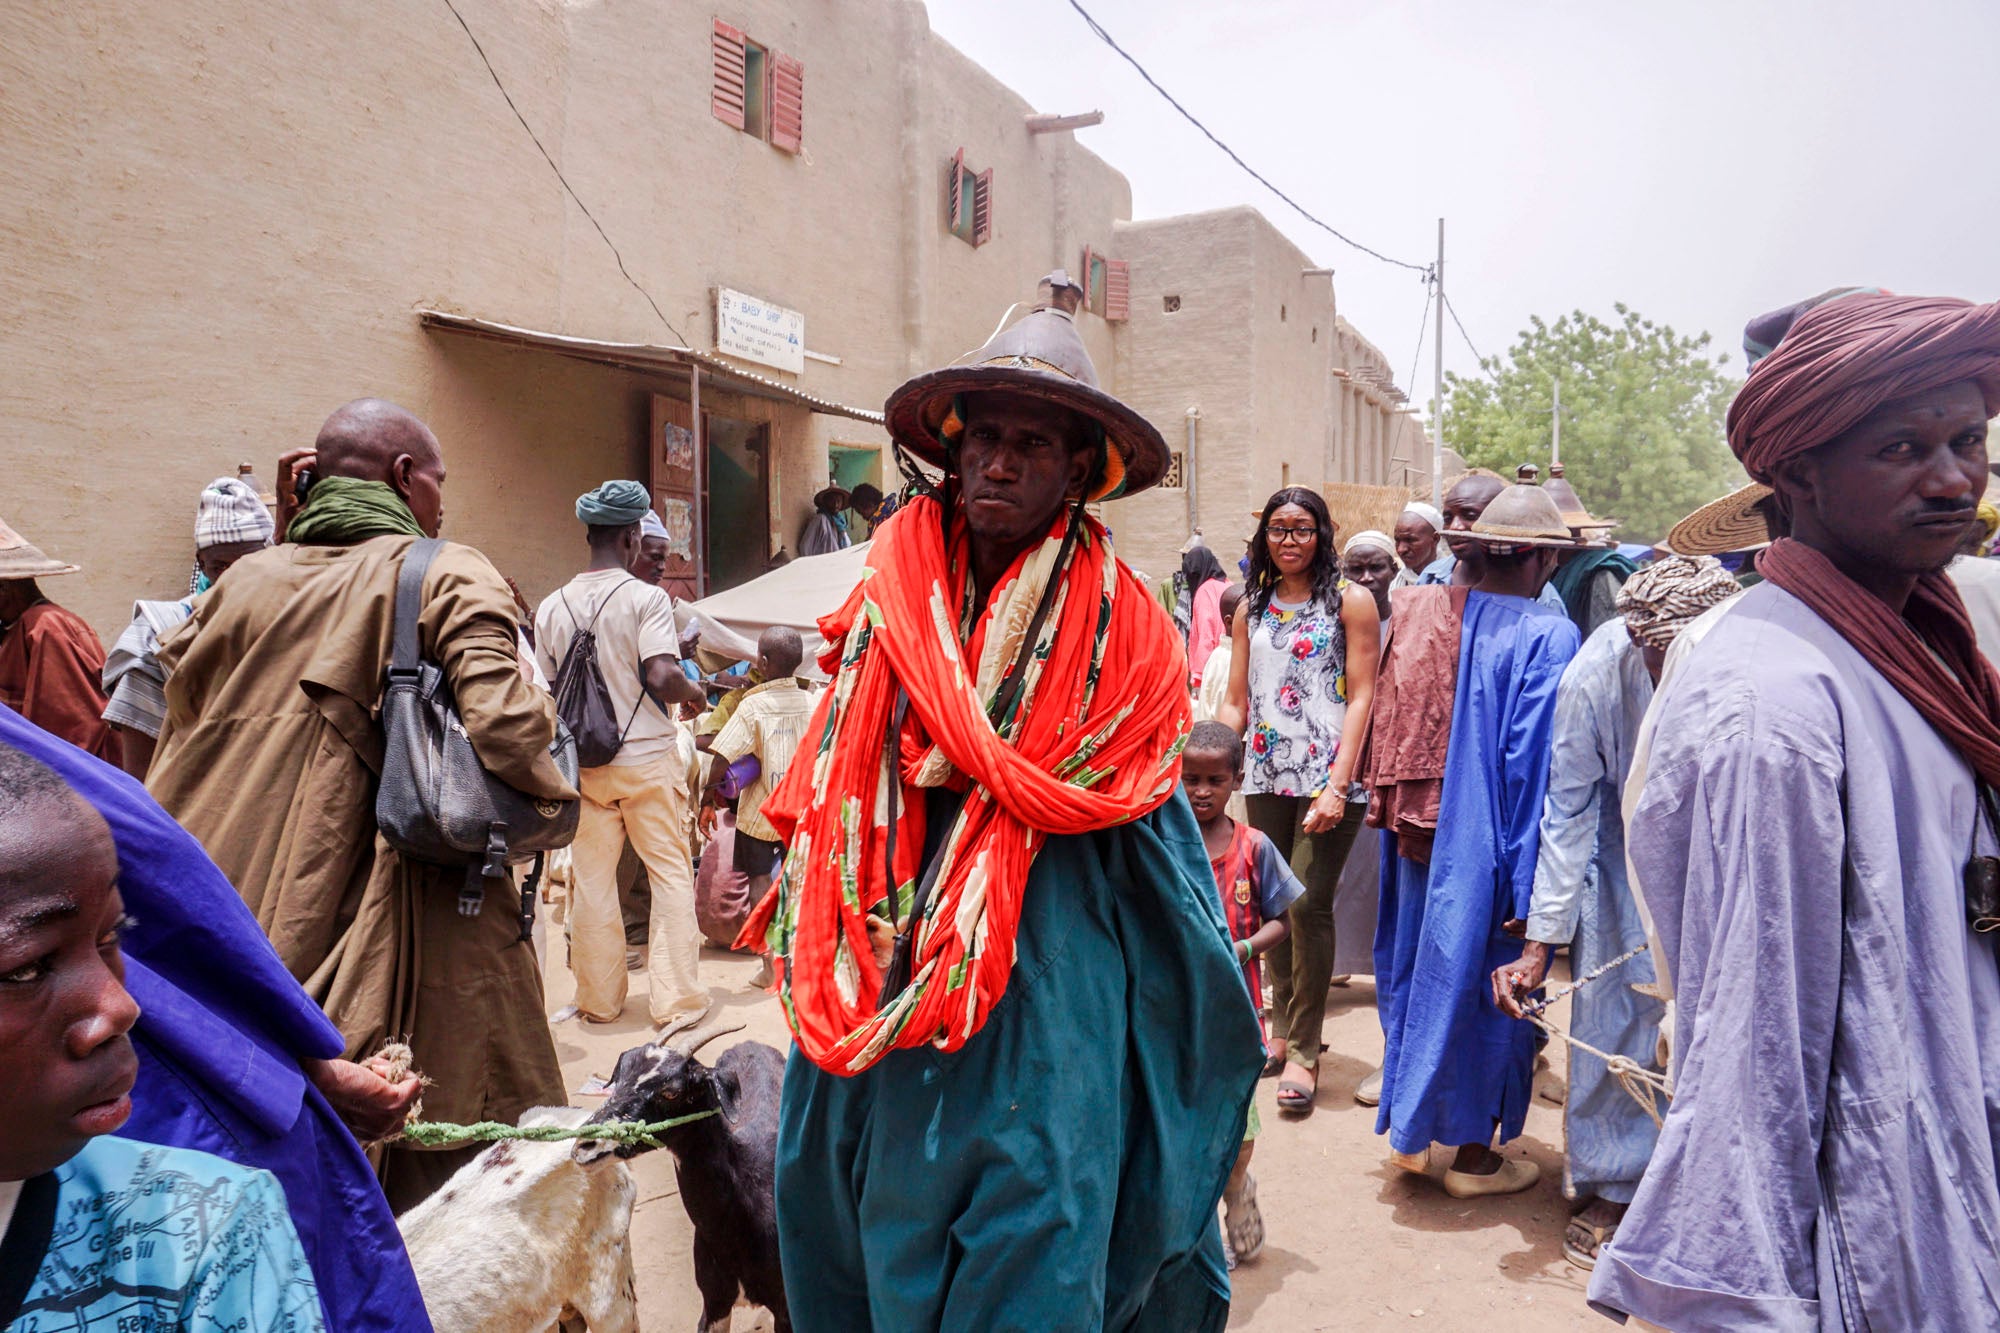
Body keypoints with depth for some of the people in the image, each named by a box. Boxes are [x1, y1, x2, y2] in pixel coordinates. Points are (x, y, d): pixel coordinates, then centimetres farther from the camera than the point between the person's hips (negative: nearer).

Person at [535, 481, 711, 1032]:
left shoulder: (552, 606, 4)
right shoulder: (646, 597, -10)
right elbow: (662, 676, -21)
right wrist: (693, 692, 0)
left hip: (583, 761, 4)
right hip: (647, 758, -4)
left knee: (591, 878, 11)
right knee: (672, 873, 6)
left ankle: (599, 998, 21)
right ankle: (676, 1001, 7)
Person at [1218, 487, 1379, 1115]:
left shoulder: (1349, 600, 1)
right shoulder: (1252, 608, 14)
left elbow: (1360, 697, -5)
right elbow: (1235, 703, 14)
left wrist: (1337, 786, -13)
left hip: (1326, 779, -4)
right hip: (1267, 778, 5)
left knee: (1308, 903, -9)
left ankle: (1304, 1052, 4)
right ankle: (1281, 1030, 26)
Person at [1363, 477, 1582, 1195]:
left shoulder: (1420, 609, 0)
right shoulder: (1548, 634, -16)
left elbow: (1388, 728, 5)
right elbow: (1536, 765, -18)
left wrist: (1398, 811, 15)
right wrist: (1534, 885, -14)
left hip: (1416, 835, 6)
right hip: (1486, 849, -5)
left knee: (1421, 968, 19)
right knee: (1483, 982, 10)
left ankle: (1409, 1130, 34)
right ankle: (1474, 1155, 26)